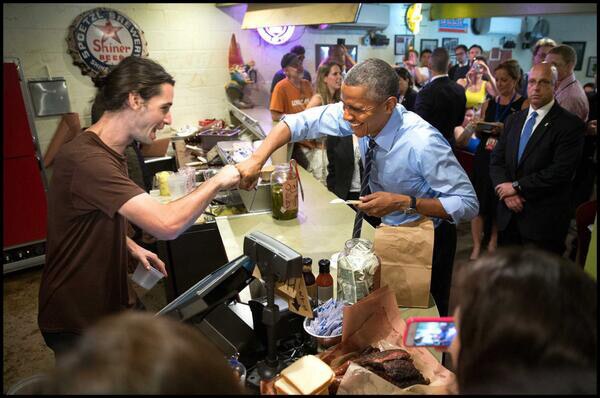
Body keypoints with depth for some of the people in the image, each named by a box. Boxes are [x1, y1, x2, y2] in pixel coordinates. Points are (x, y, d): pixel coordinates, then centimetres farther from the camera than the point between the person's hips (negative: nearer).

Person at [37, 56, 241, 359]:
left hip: (110, 305, 9)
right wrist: (217, 182, -22)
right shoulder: (87, 159, -30)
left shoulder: (109, 152, 5)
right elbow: (168, 224, -38)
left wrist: (131, 247, 2)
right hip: (78, 325, -9)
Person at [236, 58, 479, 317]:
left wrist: (403, 203, -36)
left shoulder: (423, 144, -35)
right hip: (389, 229, 5)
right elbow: (300, 122, -14)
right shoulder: (362, 116, -19)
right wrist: (257, 159, -26)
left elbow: (468, 204, -27)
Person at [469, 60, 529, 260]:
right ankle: (476, 247, 12)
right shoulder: (488, 104, 11)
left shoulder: (524, 105, -3)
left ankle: (493, 242, 24)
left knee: (499, 204, 4)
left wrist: (505, 130, -21)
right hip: (483, 159, 4)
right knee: (479, 201, 2)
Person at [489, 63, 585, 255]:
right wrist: (506, 192, -9)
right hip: (508, 214, 5)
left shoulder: (571, 124, -7)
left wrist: (517, 186, -14)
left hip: (543, 220, -5)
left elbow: (561, 171, -17)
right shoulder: (514, 119, 11)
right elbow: (496, 160, 7)